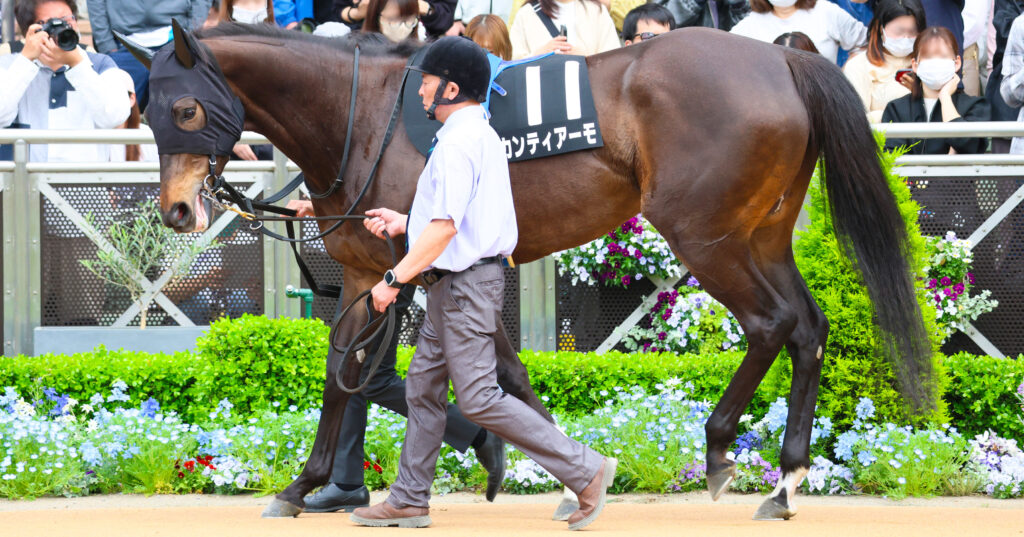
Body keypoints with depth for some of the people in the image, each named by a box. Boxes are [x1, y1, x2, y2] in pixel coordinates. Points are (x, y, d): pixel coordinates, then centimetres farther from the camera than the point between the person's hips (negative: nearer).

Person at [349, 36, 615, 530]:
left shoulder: (457, 143, -19)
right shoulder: (482, 136, 14)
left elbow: (445, 228, -25)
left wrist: (395, 278, -20)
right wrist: (403, 223, 22)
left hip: (465, 285, -11)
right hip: (454, 285, 11)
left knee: (478, 399, -9)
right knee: (423, 388, 14)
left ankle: (585, 470, -8)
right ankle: (409, 502, 20)